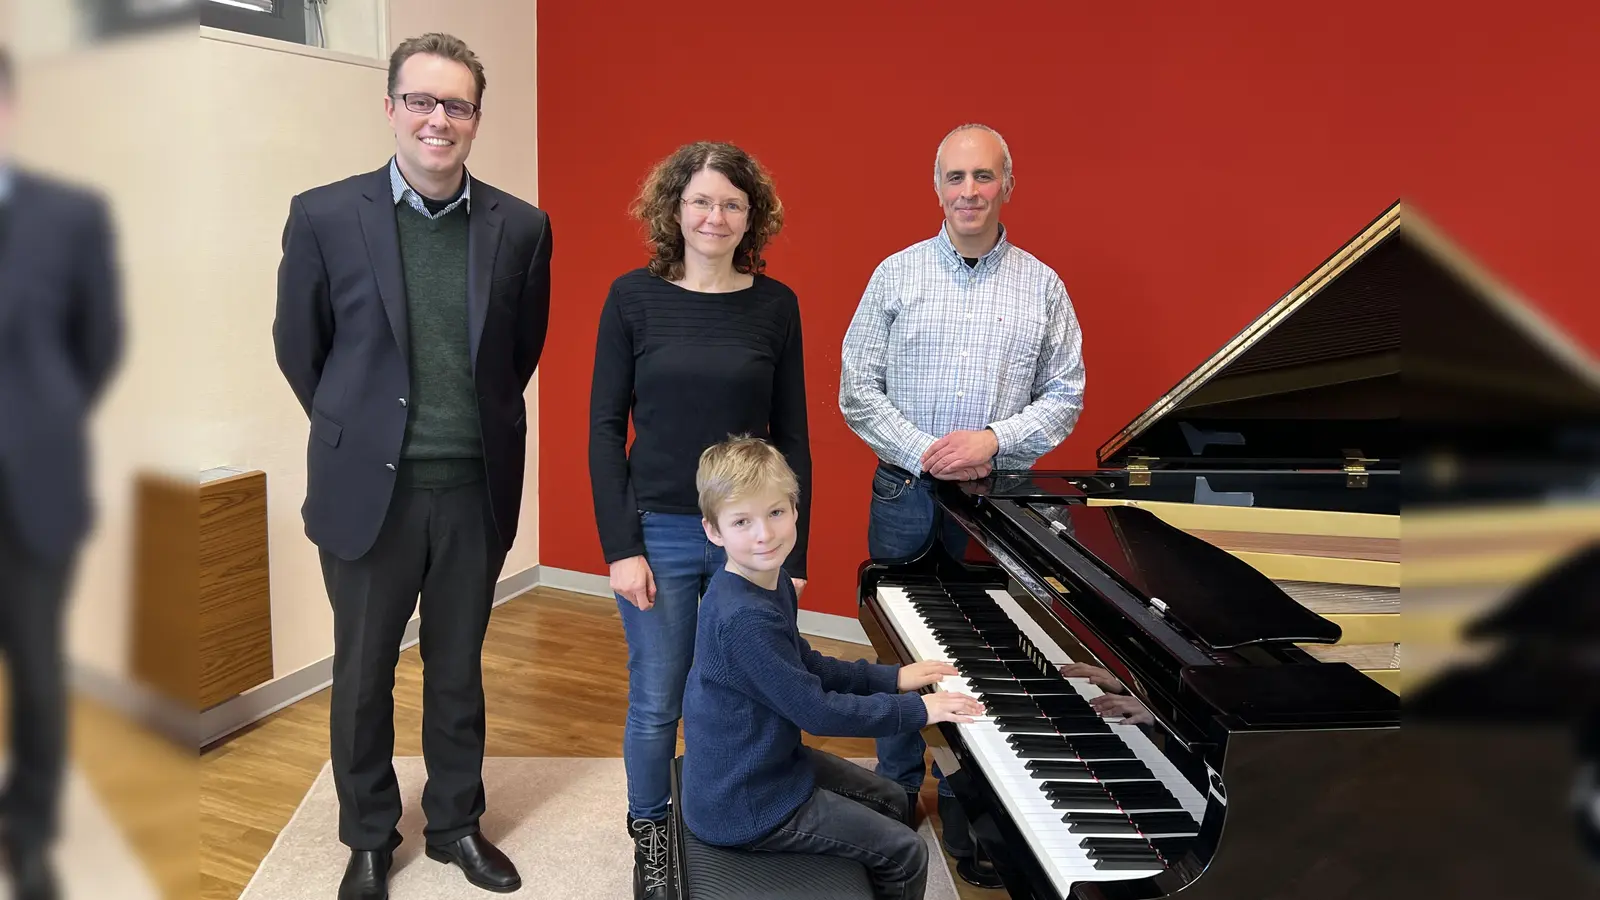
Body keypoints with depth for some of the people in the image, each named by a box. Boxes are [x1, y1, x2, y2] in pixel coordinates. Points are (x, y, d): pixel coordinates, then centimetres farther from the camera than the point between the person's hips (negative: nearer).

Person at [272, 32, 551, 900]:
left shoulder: (521, 227, -2)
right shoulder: (324, 215, -6)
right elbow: (298, 347, 4)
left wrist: (478, 429, 12)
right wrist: (355, 436, 10)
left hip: (476, 490, 1)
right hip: (368, 489, -1)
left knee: (459, 668, 16)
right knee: (363, 675, 14)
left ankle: (456, 821, 36)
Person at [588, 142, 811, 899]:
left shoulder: (775, 304, -1)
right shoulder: (634, 296, -4)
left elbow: (792, 435, 3)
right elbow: (605, 426, -3)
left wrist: (793, 553, 1)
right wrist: (621, 546, -8)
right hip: (659, 532, -1)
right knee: (657, 703, 9)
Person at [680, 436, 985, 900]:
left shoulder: (773, 583, -1)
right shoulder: (745, 618, -31)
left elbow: (806, 666, 12)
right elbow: (815, 710, -26)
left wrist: (889, 677, 7)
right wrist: (916, 709, -16)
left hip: (766, 758, 9)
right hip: (744, 805, -9)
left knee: (891, 800, 23)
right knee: (906, 854, 1)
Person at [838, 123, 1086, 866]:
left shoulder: (1043, 286, 3)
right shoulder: (897, 274, 1)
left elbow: (1065, 394, 2)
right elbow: (857, 388, -2)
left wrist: (993, 440, -13)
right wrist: (923, 452, -13)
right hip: (905, 495, 0)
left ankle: (963, 797, 27)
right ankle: (896, 789, 30)